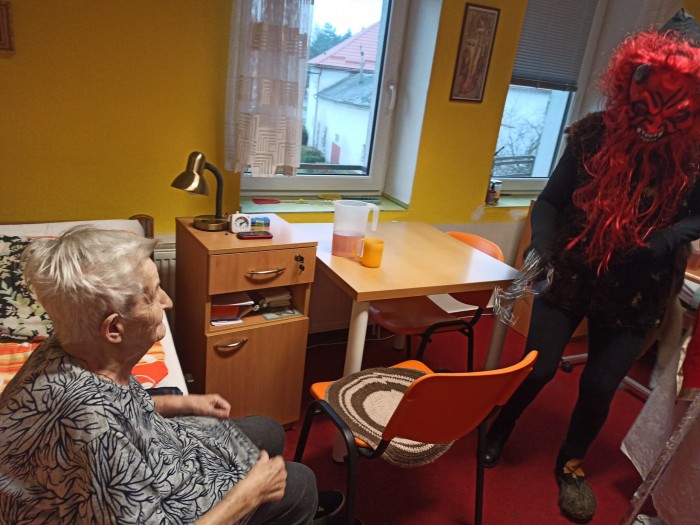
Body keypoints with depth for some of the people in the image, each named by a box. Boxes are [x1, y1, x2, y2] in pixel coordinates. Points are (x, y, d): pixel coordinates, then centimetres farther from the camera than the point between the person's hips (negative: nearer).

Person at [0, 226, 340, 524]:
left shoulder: (72, 350, -17)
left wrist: (182, 403, 5)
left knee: (269, 433, 17)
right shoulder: (91, 429, -43)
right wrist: (248, 494, -23)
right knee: (297, 483, 2)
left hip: (143, 466, 7)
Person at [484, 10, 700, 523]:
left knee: (600, 386, 8)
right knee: (537, 367, 3)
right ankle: (498, 431, 35)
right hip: (570, 274, 0)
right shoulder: (596, 133, -10)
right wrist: (541, 244, -24)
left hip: (636, 289, 1)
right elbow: (550, 200, -6)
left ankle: (572, 464, 37)